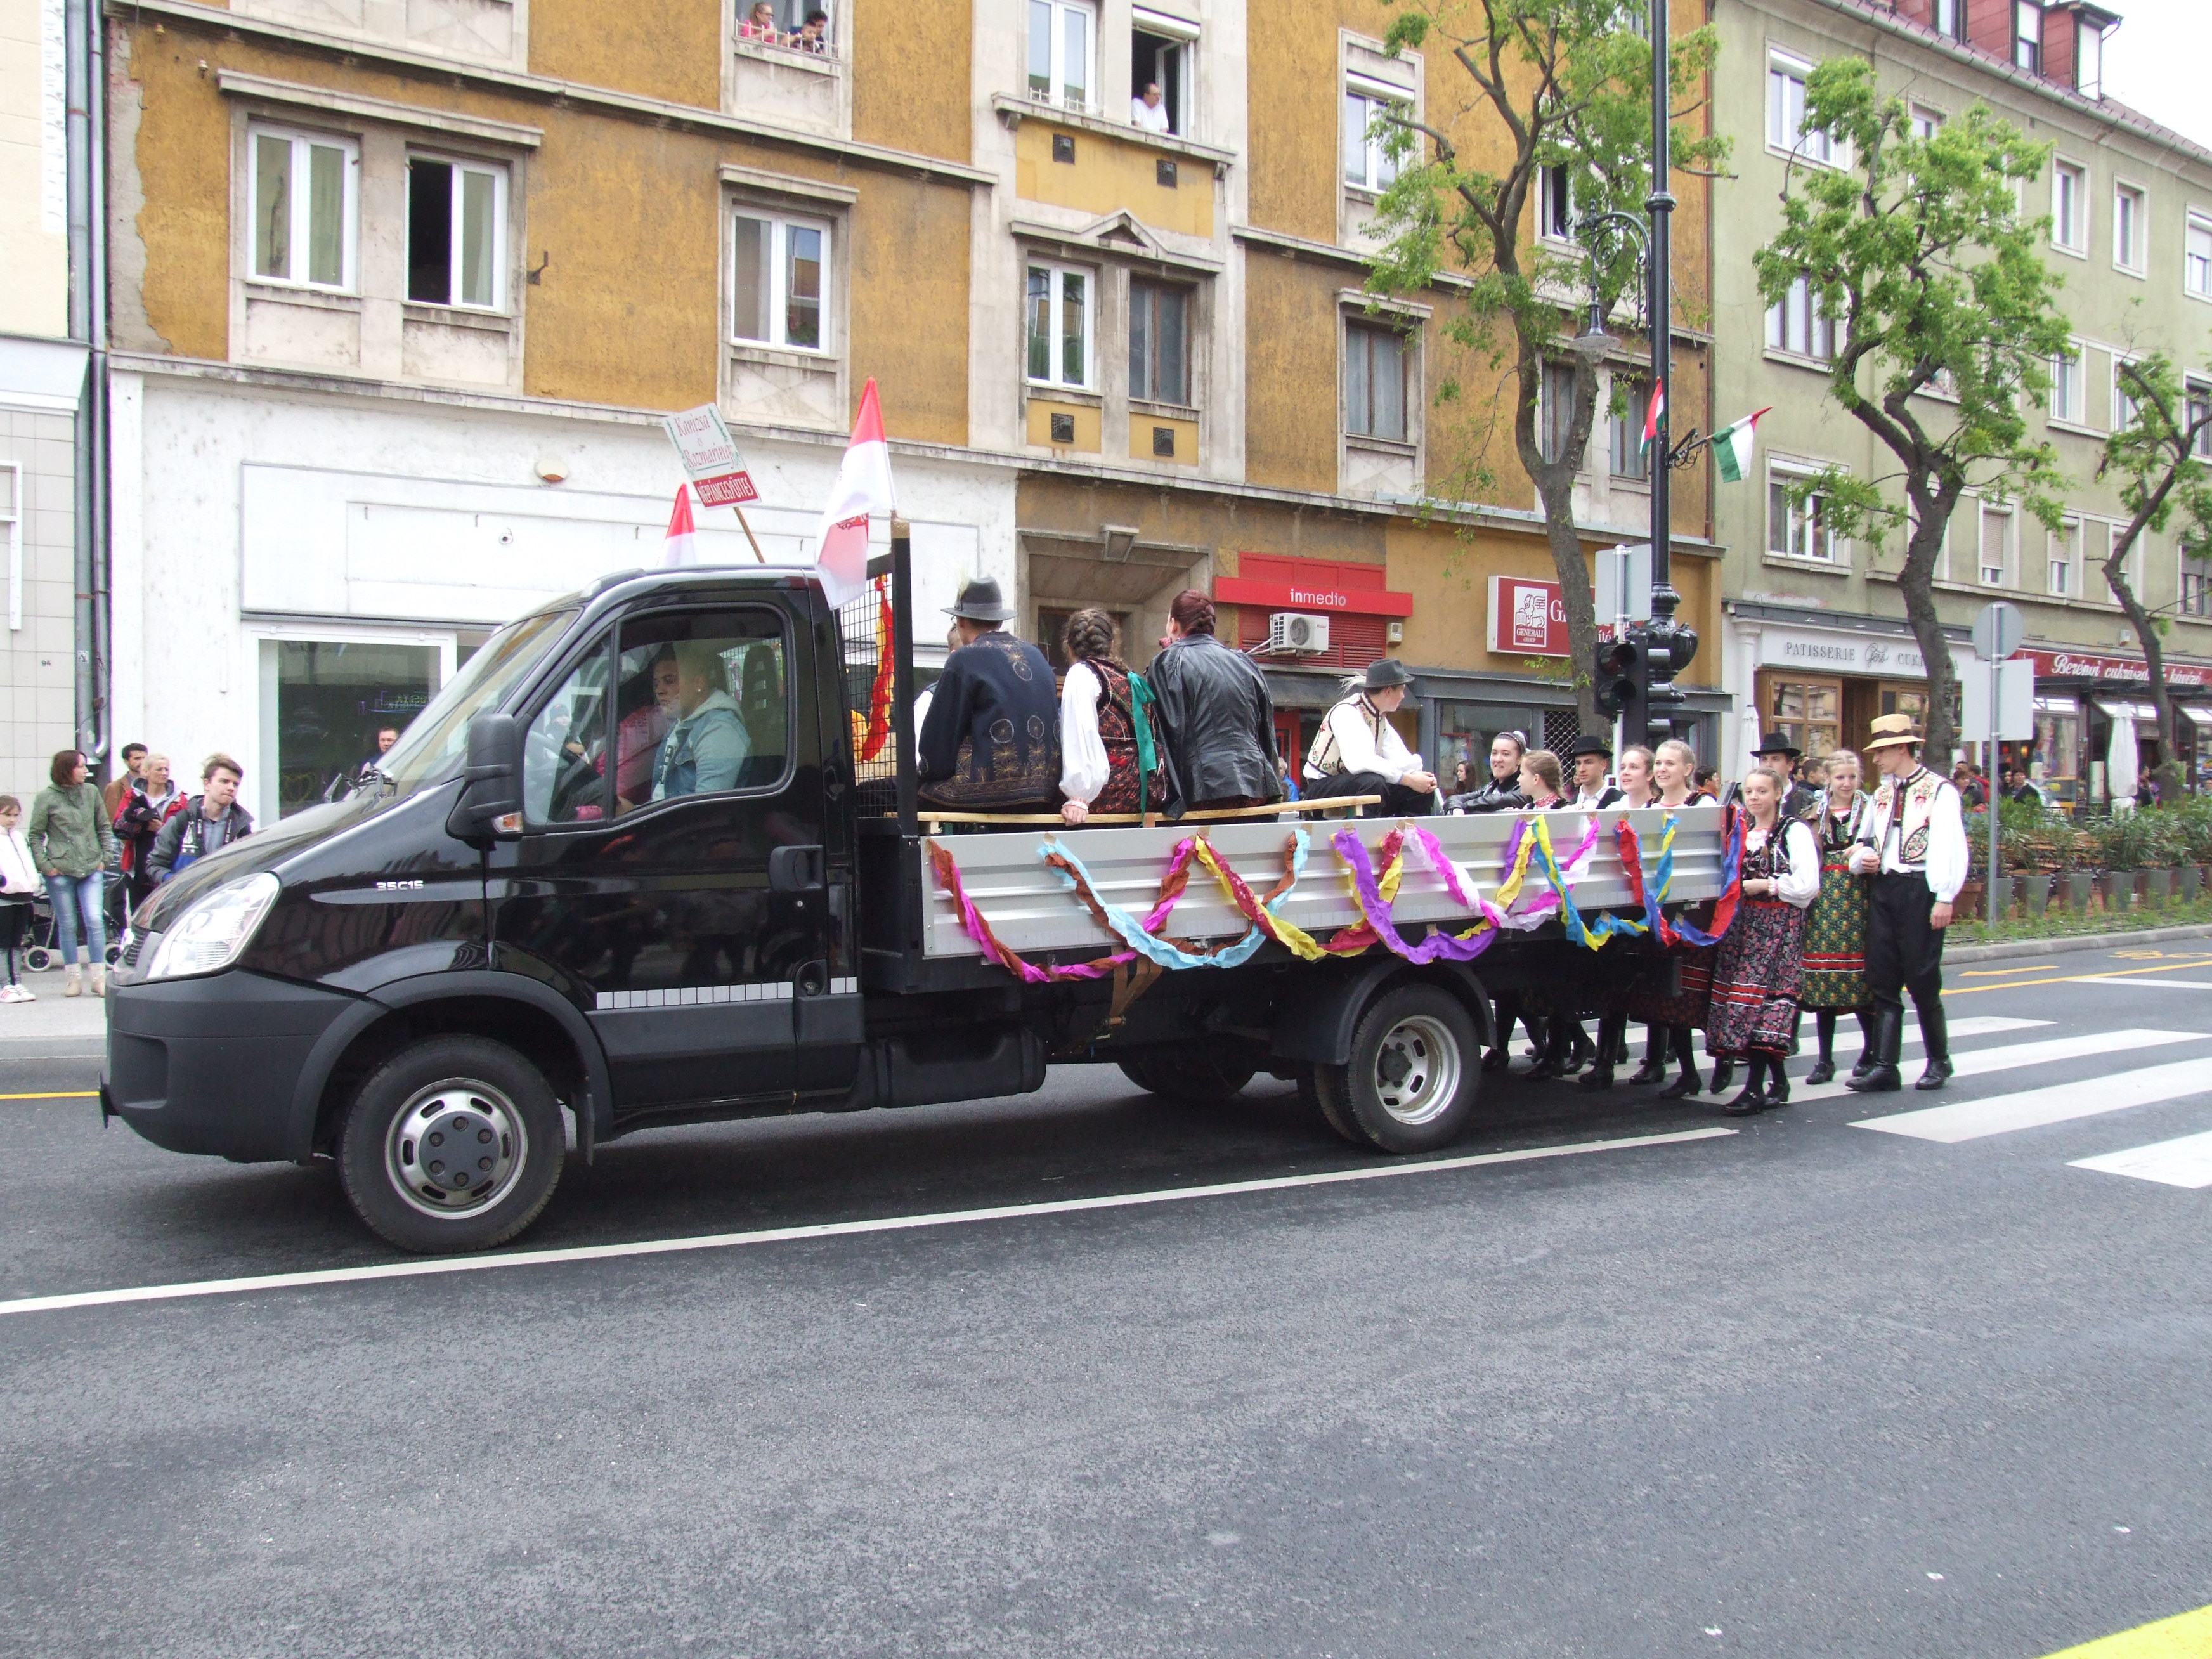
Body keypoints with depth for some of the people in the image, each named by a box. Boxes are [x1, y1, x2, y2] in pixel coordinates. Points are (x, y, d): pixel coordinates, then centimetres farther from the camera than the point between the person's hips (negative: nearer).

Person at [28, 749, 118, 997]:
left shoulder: (92, 792, 6)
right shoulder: (47, 797, -1)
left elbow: (104, 827, 13)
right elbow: (34, 835, 2)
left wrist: (105, 857, 4)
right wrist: (45, 865, -6)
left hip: (92, 869, 1)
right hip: (60, 872, -1)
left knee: (95, 921, -8)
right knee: (68, 926, 6)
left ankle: (99, 977, 0)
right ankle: (74, 978, 14)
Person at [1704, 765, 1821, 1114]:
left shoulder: (1795, 831, -3)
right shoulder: (1741, 831, 16)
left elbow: (1808, 885, -12)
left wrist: (1765, 885, -12)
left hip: (1780, 924, -6)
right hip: (1743, 922, 7)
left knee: (1761, 995, -14)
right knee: (1740, 994, 2)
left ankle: (1755, 1087, -12)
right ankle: (1777, 1081, 13)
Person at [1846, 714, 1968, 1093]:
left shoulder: (1940, 791, -5)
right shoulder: (1881, 794, 17)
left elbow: (1951, 848, -11)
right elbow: (1864, 842, 25)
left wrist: (1944, 898, -16)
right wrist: (1862, 859, 3)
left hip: (1920, 889, -7)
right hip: (1883, 888, 7)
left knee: (1922, 980, 1)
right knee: (1881, 981, 2)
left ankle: (1938, 1061, 19)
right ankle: (1885, 1067, 4)